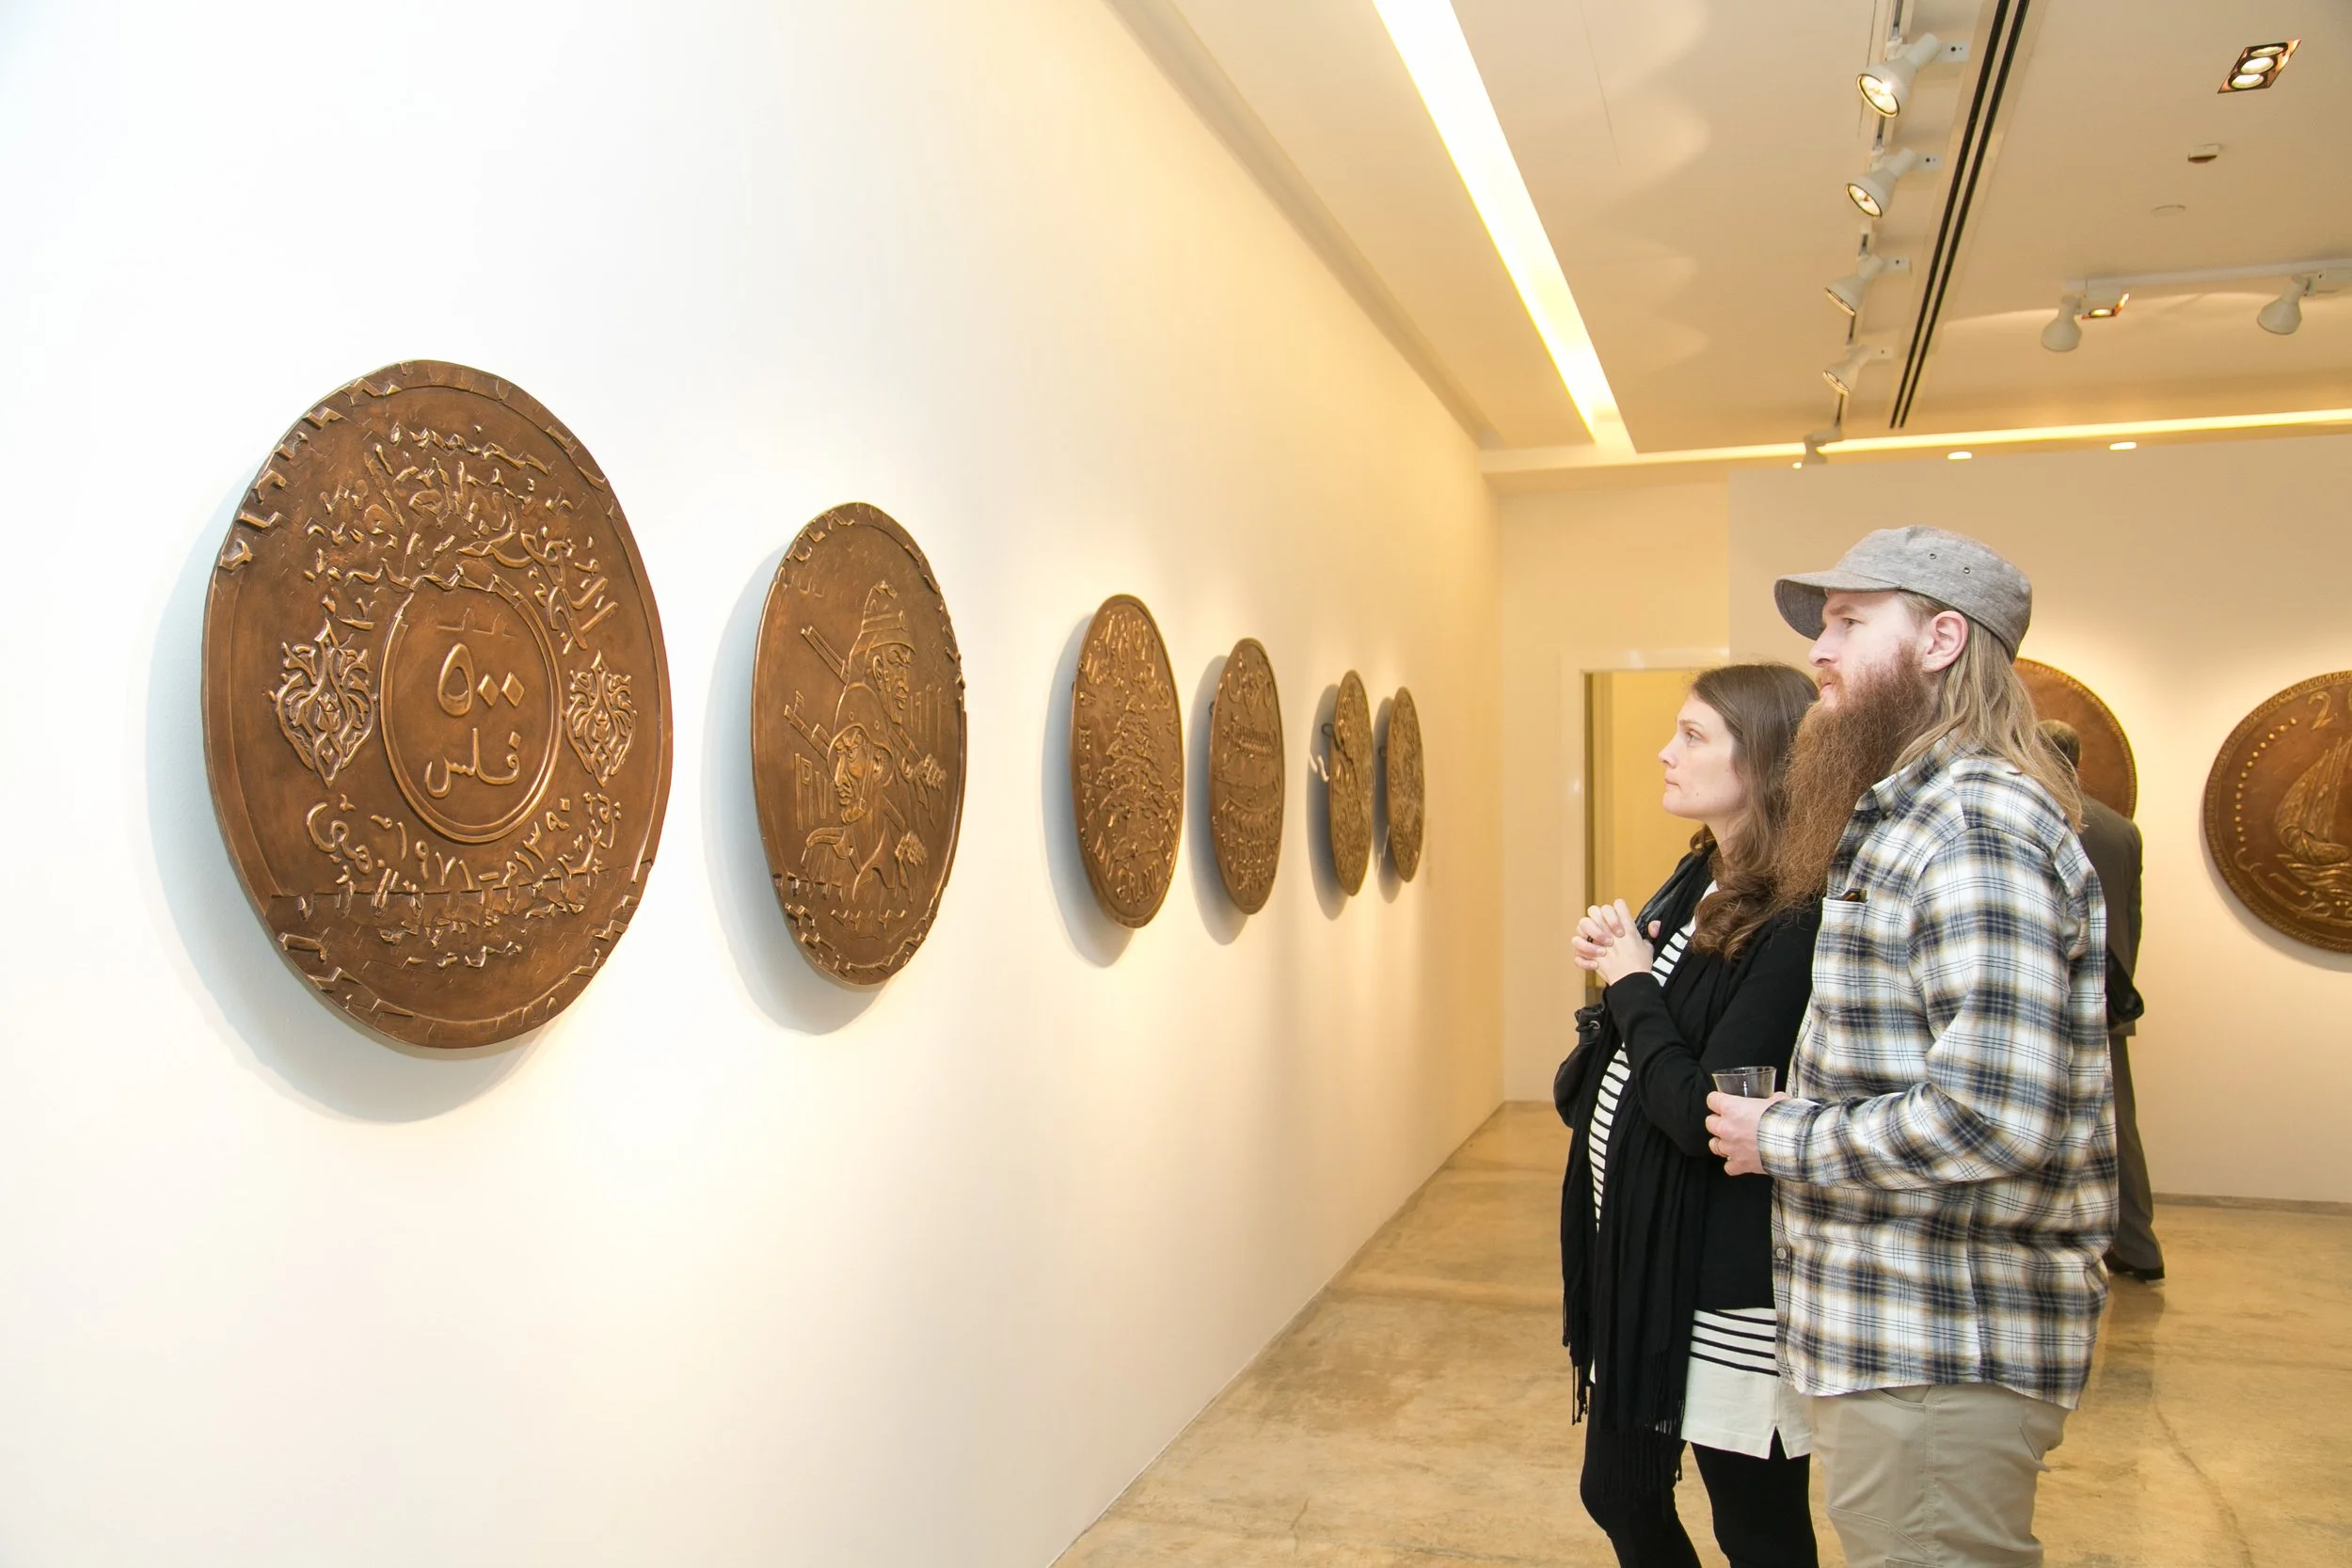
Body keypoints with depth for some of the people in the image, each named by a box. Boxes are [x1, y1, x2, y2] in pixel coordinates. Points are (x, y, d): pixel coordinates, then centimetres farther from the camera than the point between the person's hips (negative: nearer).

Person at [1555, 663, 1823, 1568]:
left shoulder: (1793, 925, -22)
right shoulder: (1698, 881, 7)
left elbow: (1706, 1113, -25)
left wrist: (1632, 984, -13)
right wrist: (1616, 970, -5)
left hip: (1725, 1286, -8)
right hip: (1634, 1251, 9)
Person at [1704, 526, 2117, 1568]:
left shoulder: (1981, 827, -19)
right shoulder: (1906, 815, 14)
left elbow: (1994, 1117, -28)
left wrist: (1780, 1138, -15)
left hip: (1941, 1356, -10)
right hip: (1895, 1328, 10)